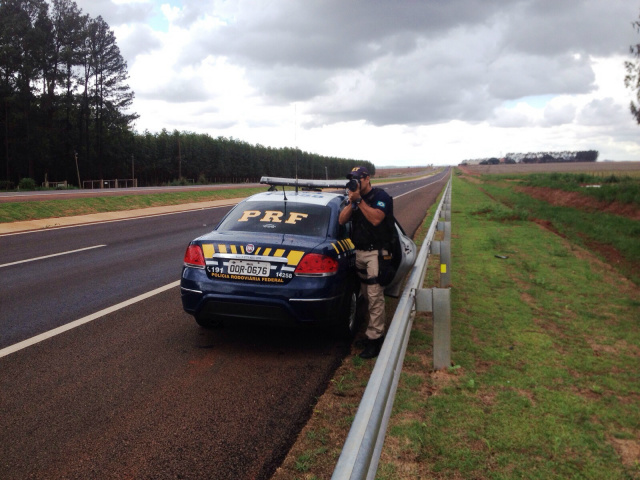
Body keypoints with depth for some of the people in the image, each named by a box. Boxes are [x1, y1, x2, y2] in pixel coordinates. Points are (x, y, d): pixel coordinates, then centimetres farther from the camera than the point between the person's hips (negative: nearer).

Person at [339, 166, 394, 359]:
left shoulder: (380, 196, -6)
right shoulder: (354, 198, 14)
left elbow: (376, 219, -23)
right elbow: (342, 220, 3)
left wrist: (359, 200, -21)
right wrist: (352, 202, -11)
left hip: (376, 252, -7)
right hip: (359, 252, 7)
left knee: (375, 296, -11)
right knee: (366, 296, 11)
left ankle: (374, 339, -9)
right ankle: (377, 330, 21)